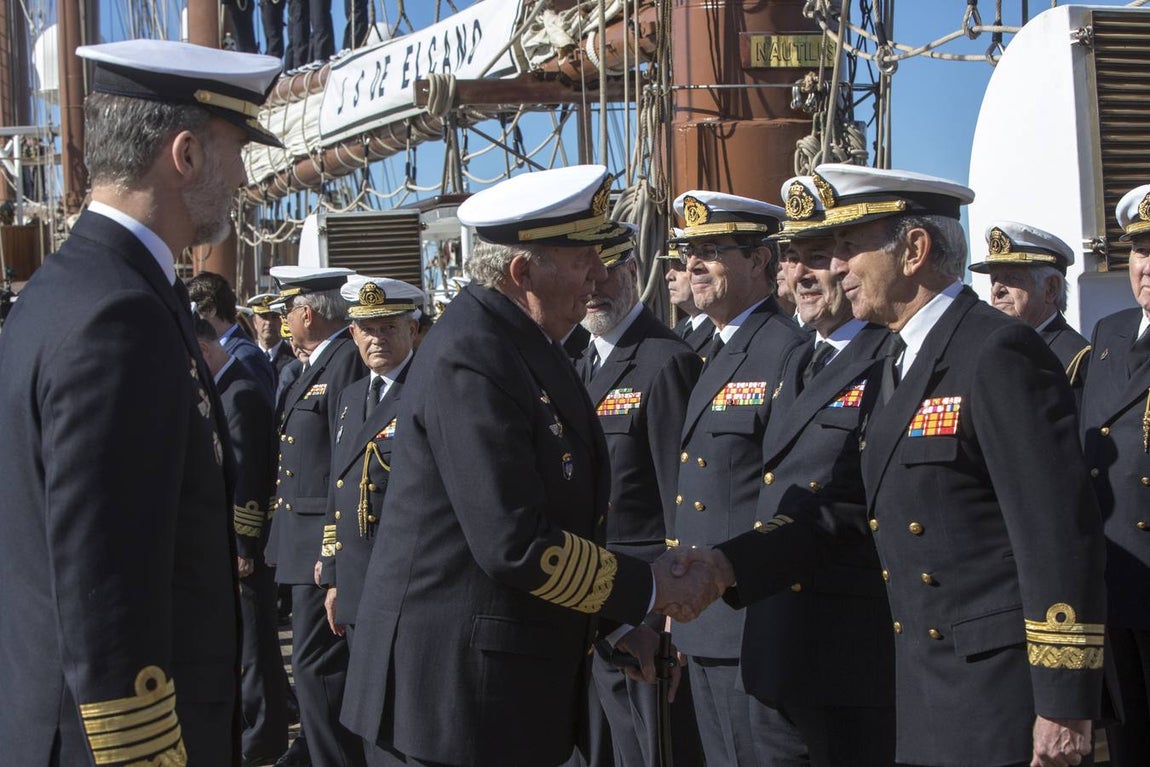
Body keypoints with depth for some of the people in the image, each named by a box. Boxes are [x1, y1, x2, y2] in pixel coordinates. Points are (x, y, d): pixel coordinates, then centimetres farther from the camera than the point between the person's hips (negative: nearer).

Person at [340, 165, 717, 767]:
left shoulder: (521, 346, 12)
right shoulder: (470, 360, -20)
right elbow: (515, 545, -24)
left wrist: (615, 621, 13)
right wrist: (645, 590, -14)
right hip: (455, 684, -10)